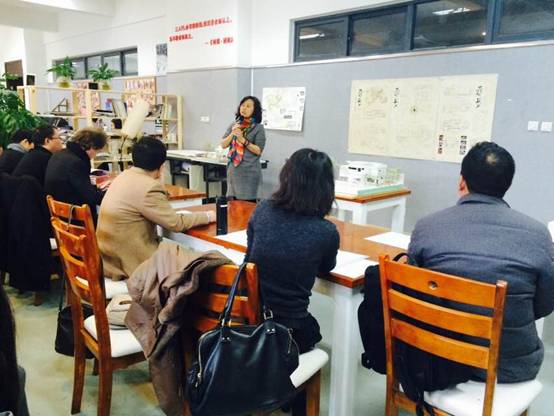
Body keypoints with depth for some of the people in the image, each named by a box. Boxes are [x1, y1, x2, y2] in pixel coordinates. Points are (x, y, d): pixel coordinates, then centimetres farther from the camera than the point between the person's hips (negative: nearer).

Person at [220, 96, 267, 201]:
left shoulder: (258, 128, -4)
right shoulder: (234, 125, 10)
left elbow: (258, 150, -9)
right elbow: (223, 145, 8)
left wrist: (243, 140, -16)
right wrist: (232, 134, -9)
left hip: (249, 172, -4)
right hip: (233, 170, 5)